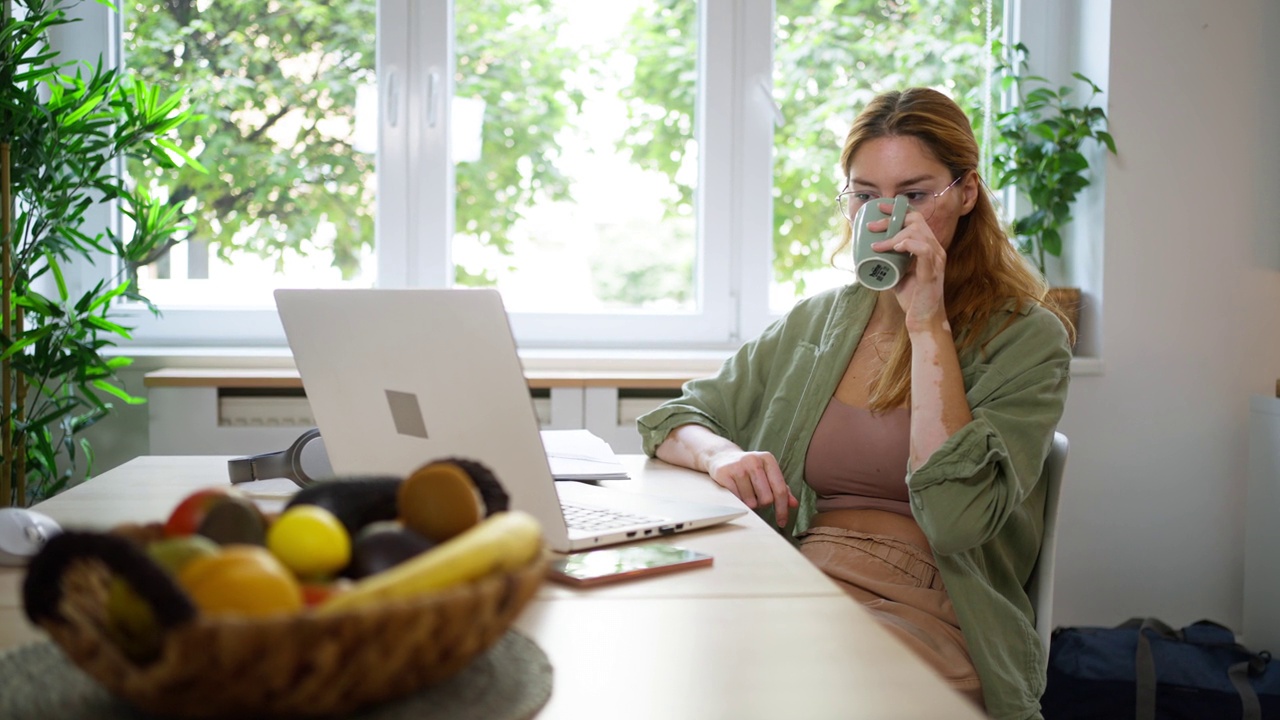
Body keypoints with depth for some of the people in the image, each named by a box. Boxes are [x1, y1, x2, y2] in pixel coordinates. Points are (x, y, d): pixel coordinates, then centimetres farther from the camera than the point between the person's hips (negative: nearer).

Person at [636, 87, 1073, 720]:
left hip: (921, 610, -4)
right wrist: (722, 453, -7)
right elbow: (672, 419, 17)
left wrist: (927, 323, -13)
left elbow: (956, 518, -15)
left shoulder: (1026, 339, 1)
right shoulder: (816, 322, 17)